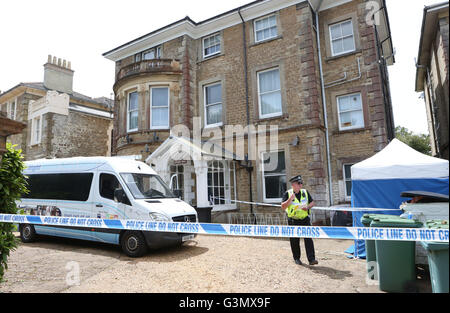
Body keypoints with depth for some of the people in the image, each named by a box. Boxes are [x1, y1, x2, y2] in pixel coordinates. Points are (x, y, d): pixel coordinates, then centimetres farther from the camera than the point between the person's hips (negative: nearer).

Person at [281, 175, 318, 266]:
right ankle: (296, 258, 25)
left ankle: (311, 259, -2)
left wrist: (307, 207, -8)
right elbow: (283, 207, -8)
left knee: (308, 239, -7)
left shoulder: (305, 192, 6)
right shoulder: (288, 193, -4)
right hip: (293, 221, -2)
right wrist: (290, 199, -21)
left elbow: (312, 203, 13)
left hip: (305, 219, 2)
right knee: (294, 241, 7)